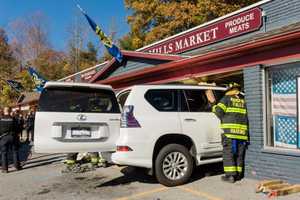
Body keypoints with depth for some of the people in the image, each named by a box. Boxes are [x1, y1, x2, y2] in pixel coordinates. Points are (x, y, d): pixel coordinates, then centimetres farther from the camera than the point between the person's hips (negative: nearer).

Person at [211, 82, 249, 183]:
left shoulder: (227, 99, 2)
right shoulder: (243, 100, 14)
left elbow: (218, 111, -7)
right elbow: (247, 115, 14)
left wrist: (214, 107, 12)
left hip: (230, 131, -4)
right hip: (242, 132, 5)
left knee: (228, 153, 1)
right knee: (239, 154, 13)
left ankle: (230, 175, -2)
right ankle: (238, 174, 19)